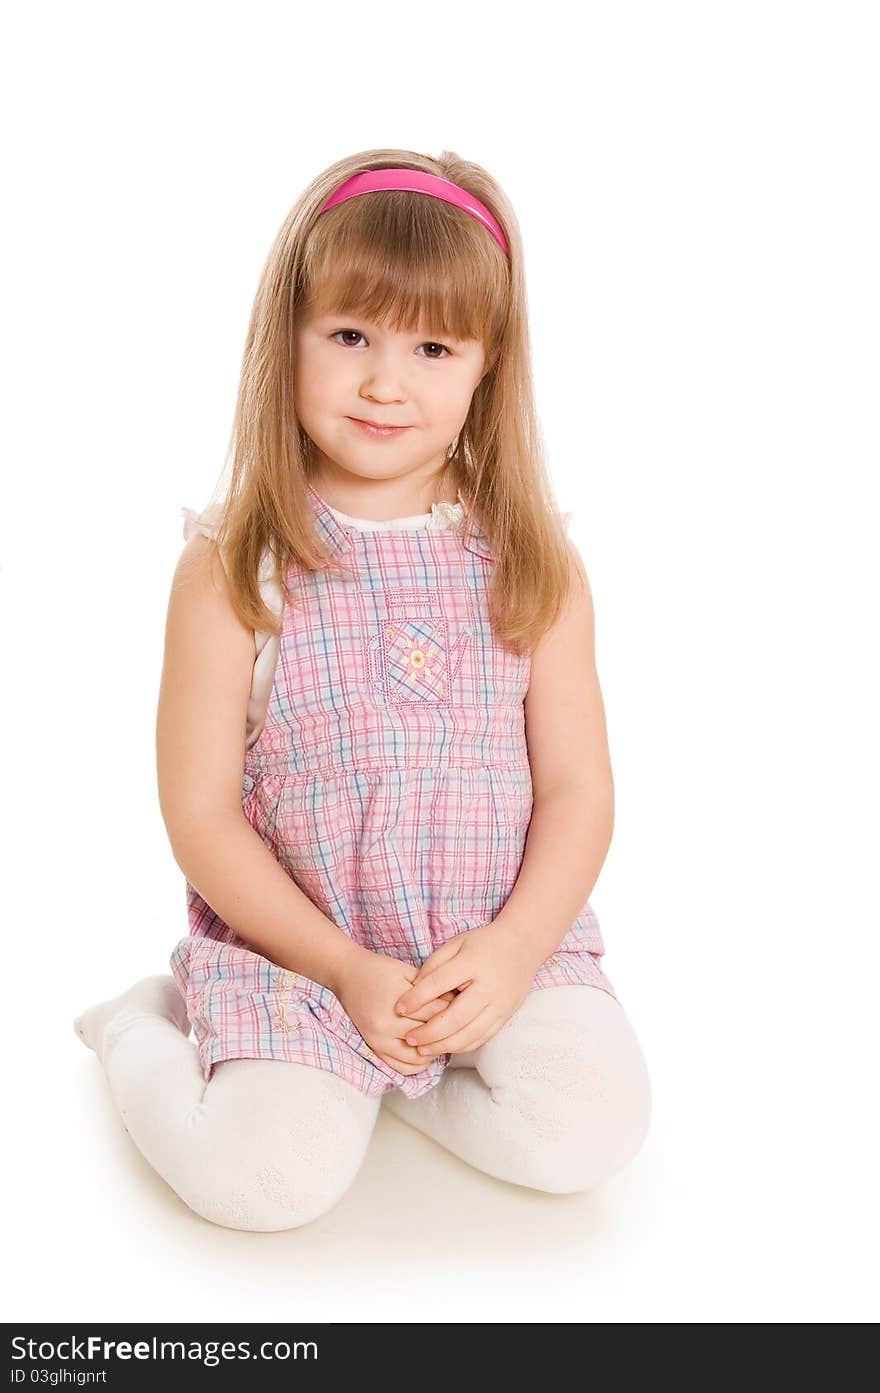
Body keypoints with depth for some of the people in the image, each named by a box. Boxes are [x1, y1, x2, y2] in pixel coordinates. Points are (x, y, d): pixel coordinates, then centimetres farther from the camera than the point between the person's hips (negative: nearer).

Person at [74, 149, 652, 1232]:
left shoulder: (533, 565, -2)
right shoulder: (232, 569, -9)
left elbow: (579, 790, -1)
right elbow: (200, 813, -7)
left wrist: (510, 952, -15)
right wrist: (348, 970, -12)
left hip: (502, 943, 2)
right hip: (292, 942, -2)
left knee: (589, 1135, -18)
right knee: (267, 1176, -20)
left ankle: (373, 1073, 8)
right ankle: (144, 1024, 12)